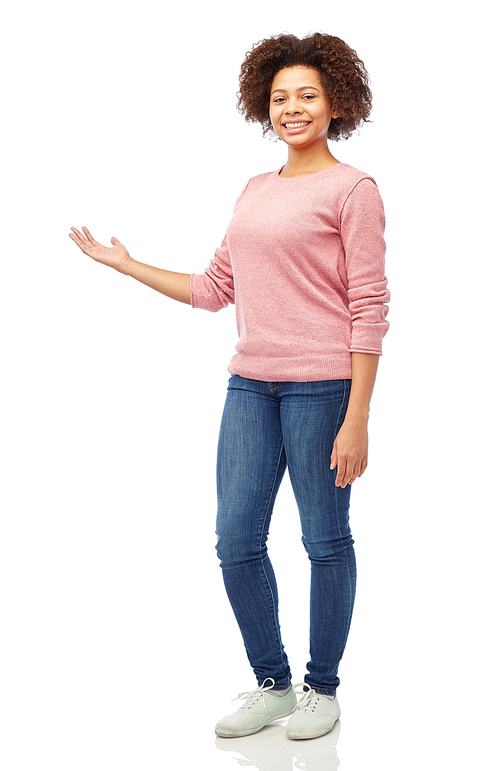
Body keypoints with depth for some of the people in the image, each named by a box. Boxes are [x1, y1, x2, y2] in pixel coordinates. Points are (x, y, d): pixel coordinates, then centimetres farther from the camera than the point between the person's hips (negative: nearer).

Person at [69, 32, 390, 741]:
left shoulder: (352, 189, -3)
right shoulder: (256, 191, 16)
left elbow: (369, 310, -8)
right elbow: (213, 289, 20)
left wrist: (356, 420, -13)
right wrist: (124, 264, 20)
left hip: (322, 384, -6)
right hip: (251, 385, 6)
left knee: (326, 540, 5)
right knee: (236, 541, 5)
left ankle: (323, 687, 22)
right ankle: (272, 684, 23)